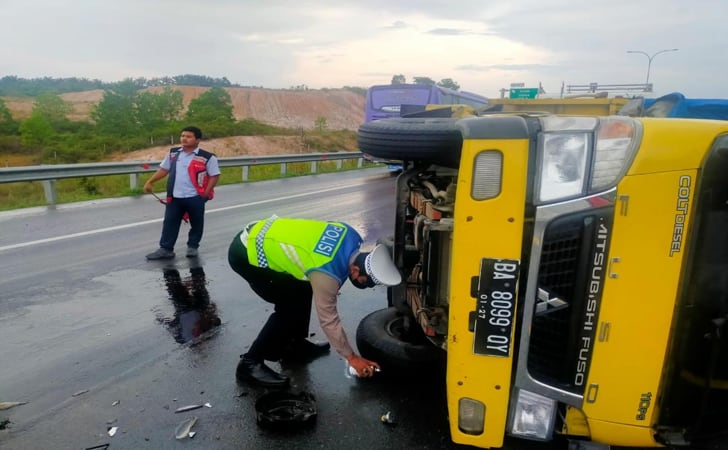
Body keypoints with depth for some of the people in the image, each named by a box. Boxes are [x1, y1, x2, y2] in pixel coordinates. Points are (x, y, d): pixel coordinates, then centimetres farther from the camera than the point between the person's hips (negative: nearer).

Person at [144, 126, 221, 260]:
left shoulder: (207, 157, -9)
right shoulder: (173, 153, 7)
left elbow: (214, 175, -6)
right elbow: (163, 169, 14)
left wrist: (205, 193, -11)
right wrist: (150, 182, 6)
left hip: (195, 198, -4)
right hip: (175, 197, 4)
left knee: (196, 223, 10)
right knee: (169, 223, 5)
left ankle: (193, 246, 28)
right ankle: (165, 249, 13)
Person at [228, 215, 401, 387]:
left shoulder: (350, 237, -6)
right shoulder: (326, 274, -26)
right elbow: (328, 319, -15)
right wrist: (351, 357, -5)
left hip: (262, 235, 9)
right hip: (246, 253, -9)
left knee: (303, 289, 13)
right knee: (291, 306, -9)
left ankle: (295, 345, 27)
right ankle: (250, 363, -1)